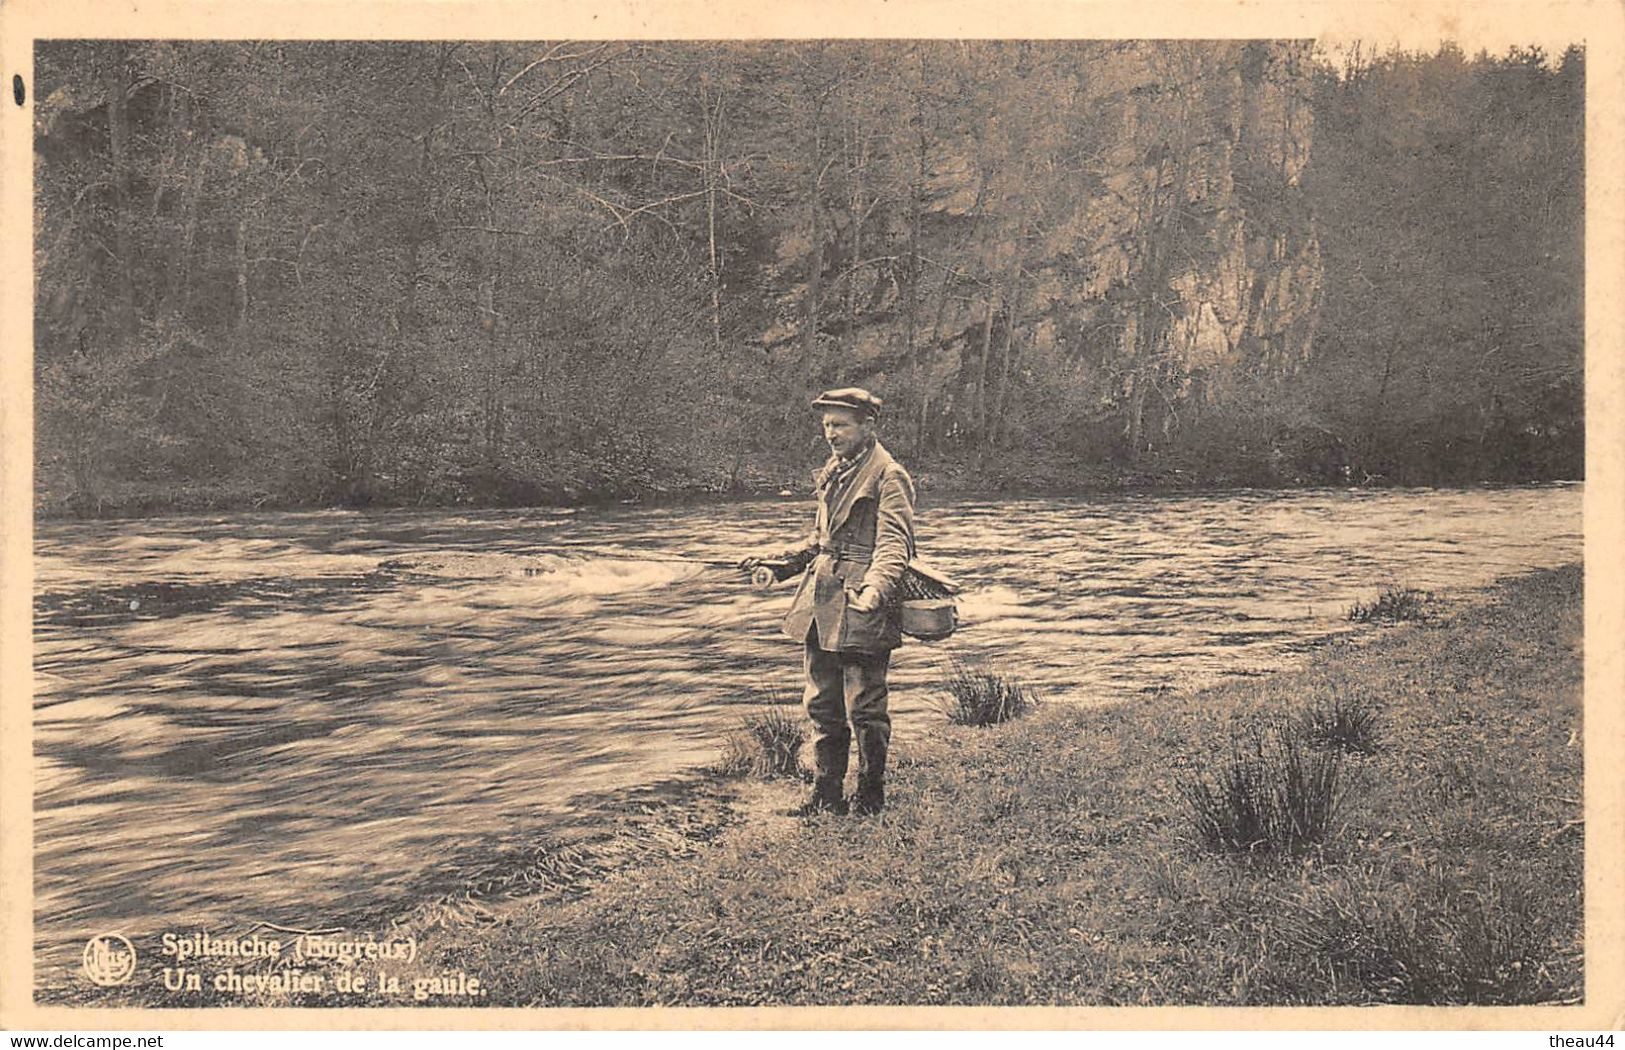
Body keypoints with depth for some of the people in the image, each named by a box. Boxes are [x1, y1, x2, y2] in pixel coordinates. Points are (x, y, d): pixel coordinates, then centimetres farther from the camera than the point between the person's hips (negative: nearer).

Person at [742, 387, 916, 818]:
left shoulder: (888, 476, -10)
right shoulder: (833, 473, 16)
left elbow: (894, 544, -19)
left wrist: (875, 589, -35)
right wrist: (775, 562, 19)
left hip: (861, 610, -8)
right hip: (821, 606, 9)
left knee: (864, 709, 1)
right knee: (822, 705, 13)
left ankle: (869, 797, 14)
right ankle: (825, 794, 23)